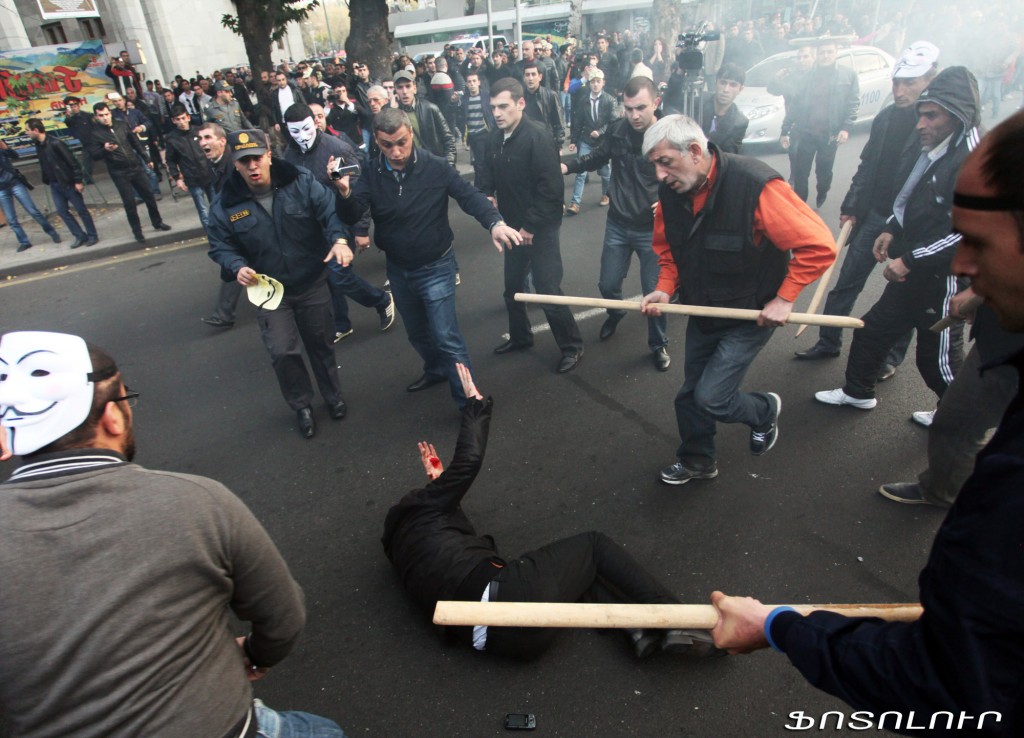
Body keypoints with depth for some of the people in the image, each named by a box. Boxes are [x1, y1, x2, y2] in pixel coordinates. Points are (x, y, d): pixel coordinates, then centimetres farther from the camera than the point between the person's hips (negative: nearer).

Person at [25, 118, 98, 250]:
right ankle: (80, 236, 13)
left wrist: (78, 181, -18)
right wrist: (46, 180, 15)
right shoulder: (39, 145, 6)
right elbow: (44, 165, 15)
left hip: (68, 183, -8)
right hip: (54, 185, 8)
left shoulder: (55, 143, -17)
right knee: (62, 211, 6)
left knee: (81, 209, 2)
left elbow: (73, 162, -17)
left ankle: (92, 236, 12)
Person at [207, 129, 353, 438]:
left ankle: (333, 397, 42)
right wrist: (237, 267, -22)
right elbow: (220, 247, 0)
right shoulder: (226, 205, -9)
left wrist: (339, 239, -38)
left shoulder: (301, 182, -12)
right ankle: (302, 406, 20)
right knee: (282, 352, -9)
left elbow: (329, 210, -17)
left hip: (313, 284, 0)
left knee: (322, 344, 15)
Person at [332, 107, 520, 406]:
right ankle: (436, 370, 50)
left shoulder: (435, 167, -17)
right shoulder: (371, 174, -8)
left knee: (447, 337, -7)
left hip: (436, 268, -5)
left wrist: (495, 223, -35)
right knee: (416, 333, 23)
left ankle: (469, 402, 6)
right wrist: (345, 193, -39)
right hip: (397, 269, 5)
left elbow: (470, 196, -16)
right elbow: (352, 216, -16)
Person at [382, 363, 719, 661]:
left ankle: (645, 629, 1)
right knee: (593, 545, 11)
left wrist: (437, 481, 44)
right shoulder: (417, 509, 7)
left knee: (582, 572, 25)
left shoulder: (401, 542, 31)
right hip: (504, 594, -8)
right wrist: (476, 404, 15)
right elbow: (469, 462, 2)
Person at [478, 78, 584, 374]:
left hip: (540, 228, -8)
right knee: (512, 287, 18)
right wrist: (486, 195, -6)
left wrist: (531, 226, -20)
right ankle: (520, 336, 39)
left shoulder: (537, 136, -17)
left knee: (548, 291, -5)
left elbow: (550, 187, -22)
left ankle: (572, 347, 12)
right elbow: (489, 174, 16)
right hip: (515, 227, 8)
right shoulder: (496, 139, 4)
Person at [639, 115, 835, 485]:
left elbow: (819, 246, -24)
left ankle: (765, 409, 25)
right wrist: (665, 288, -7)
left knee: (710, 398, -10)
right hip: (701, 311, 6)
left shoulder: (756, 186, -29)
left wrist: (784, 298, -22)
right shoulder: (670, 192, -10)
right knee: (690, 395, 15)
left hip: (751, 314, -6)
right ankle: (697, 460, 41)